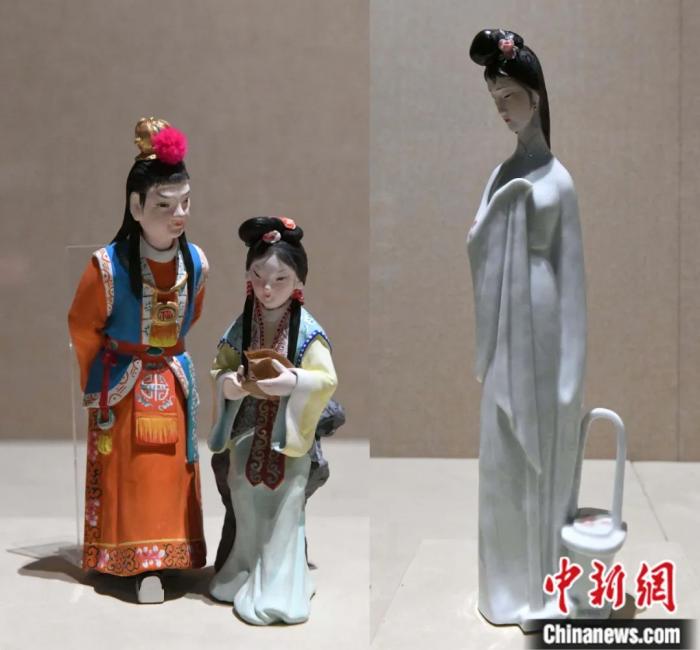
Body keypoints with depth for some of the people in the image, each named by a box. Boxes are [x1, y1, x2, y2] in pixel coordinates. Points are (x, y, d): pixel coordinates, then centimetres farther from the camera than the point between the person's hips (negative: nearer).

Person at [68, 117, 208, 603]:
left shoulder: (196, 262, -9)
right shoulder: (108, 266, -23)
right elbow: (82, 329, -7)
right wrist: (97, 384, 5)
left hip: (173, 383, 4)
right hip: (122, 387, -4)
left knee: (168, 476, 10)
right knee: (127, 479, 4)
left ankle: (156, 562, 21)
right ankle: (134, 561, 14)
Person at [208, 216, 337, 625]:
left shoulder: (309, 331, -14)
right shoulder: (241, 326, -3)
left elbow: (328, 380, -16)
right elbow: (221, 368, 6)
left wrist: (292, 380, -32)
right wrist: (226, 383, -17)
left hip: (287, 436, -3)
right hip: (247, 433, 4)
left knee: (284, 512, 5)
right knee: (246, 508, 15)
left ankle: (278, 588, 15)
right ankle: (245, 577, 32)